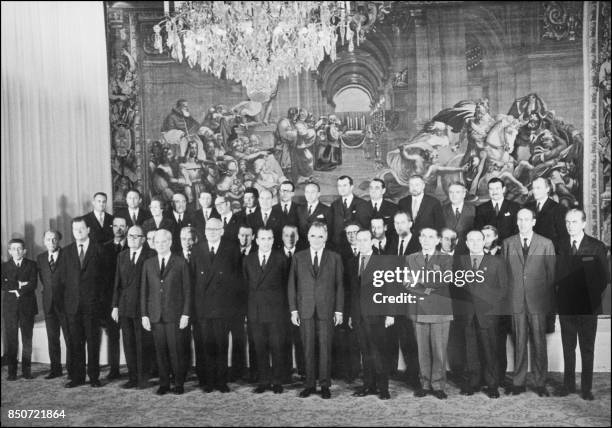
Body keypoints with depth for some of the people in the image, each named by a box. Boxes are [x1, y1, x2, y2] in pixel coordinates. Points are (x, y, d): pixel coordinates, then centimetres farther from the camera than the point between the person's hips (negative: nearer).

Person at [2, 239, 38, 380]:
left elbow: (33, 284, -4)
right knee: (11, 339, -1)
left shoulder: (31, 265, 8)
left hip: (27, 306, -1)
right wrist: (18, 285, -11)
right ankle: (12, 371, 4)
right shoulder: (5, 266, 12)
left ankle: (26, 370, 8)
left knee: (27, 339, 2)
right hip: (10, 306, 1)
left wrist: (18, 291, -12)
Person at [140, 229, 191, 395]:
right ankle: (164, 384, 17)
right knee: (160, 351, 5)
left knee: (176, 350, -1)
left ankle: (179, 384, 11)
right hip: (155, 315, 3)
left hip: (174, 315, -3)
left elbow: (187, 290, 0)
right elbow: (144, 291, 10)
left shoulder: (180, 263, 1)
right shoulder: (148, 264, 11)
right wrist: (144, 315, 4)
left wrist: (186, 314, -5)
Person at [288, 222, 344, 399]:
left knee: (325, 348, 2)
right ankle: (310, 384, 15)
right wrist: (293, 309, 0)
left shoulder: (334, 258, 6)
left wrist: (339, 310, -1)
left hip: (326, 309, -1)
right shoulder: (298, 257, 8)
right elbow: (292, 285, 7)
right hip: (305, 309, 1)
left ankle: (325, 385, 12)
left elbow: (339, 285, 5)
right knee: (308, 348, 5)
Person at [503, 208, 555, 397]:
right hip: (516, 301, 1)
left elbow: (551, 273, 5)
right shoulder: (507, 243, 9)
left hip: (538, 301, -1)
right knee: (519, 343, 5)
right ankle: (518, 383, 14)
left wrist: (550, 301, 2)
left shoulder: (546, 244, 4)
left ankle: (540, 383, 15)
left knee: (539, 343, 4)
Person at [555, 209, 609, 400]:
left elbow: (604, 277, 2)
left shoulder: (597, 247, -2)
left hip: (588, 305, -2)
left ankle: (586, 388, 14)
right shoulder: (560, 246, 4)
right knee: (568, 347, 10)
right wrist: (559, 291, -2)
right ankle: (568, 384, 20)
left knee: (587, 348, 5)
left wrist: (593, 296, -2)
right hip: (566, 304, 2)